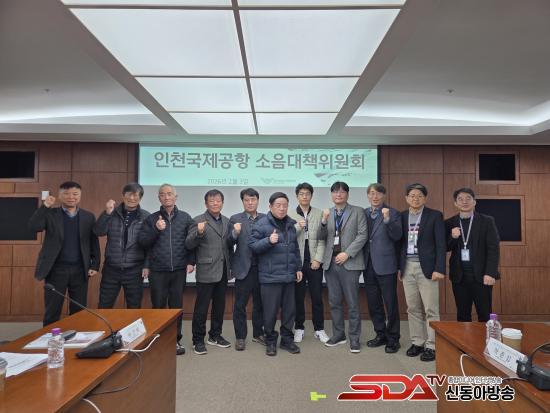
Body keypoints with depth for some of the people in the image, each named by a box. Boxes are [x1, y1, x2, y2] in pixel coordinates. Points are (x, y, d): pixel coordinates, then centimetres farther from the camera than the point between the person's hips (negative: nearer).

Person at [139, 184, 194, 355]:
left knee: (177, 306, 7)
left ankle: (176, 339, 19)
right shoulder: (151, 219, 5)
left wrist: (190, 261, -2)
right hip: (157, 271, 0)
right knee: (158, 306, 6)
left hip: (179, 270, 0)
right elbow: (142, 242, 0)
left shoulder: (185, 218, 5)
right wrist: (156, 230, -14)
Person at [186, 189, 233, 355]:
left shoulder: (226, 221, 11)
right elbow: (188, 244, -10)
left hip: (223, 271, 6)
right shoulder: (198, 220, -5)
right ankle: (198, 340, 15)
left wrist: (231, 264, 7)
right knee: (201, 307, 3)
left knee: (219, 305, 15)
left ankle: (215, 335, 30)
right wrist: (199, 233, -28)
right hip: (206, 271, -5)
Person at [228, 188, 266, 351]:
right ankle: (240, 337, 18)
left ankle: (258, 334, 29)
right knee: (240, 304, 4)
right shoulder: (235, 219, 0)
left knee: (260, 303, 14)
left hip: (262, 268, 2)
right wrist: (235, 233, -25)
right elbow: (230, 243, -6)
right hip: (244, 267, -2)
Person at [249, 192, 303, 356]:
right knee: (270, 310, 2)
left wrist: (298, 268, 17)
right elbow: (252, 245, -9)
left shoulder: (290, 224, 12)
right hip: (270, 276, -5)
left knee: (289, 309, 12)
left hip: (289, 275, 5)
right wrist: (268, 241, -23)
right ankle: (270, 341, 20)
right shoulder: (261, 224, -6)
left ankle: (287, 339, 27)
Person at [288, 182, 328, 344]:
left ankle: (319, 329, 18)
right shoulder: (290, 215, 4)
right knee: (298, 297, 8)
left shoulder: (319, 214, 3)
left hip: (314, 262, 0)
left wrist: (318, 259, -7)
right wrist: (297, 226, -17)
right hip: (297, 262, 0)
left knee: (317, 297, 6)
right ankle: (299, 328, 21)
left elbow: (322, 239, 0)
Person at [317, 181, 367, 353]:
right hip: (330, 262, 4)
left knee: (352, 303, 1)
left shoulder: (357, 211, 3)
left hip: (349, 262, -3)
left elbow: (362, 235, -5)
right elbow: (321, 237, 8)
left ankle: (354, 338, 13)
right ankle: (338, 334, 25)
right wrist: (324, 221, -10)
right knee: (334, 302, 11)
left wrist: (347, 253, -14)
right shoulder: (327, 213, 12)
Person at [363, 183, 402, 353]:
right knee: (373, 303, 13)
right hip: (368, 264, 5)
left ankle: (393, 339, 15)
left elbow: (397, 236, -14)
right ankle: (380, 334, 28)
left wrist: (387, 219, -26)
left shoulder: (392, 213, -3)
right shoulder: (363, 213, 10)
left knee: (390, 303, 2)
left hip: (385, 264, -5)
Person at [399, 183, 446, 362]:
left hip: (426, 268, -3)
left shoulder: (435, 216, -1)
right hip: (407, 267, 4)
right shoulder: (402, 216, 9)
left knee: (431, 309, 0)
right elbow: (399, 243, 11)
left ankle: (431, 346, 9)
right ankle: (417, 342, 21)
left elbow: (441, 244, -5)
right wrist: (399, 267, 7)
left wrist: (439, 269, -12)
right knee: (413, 308, 10)